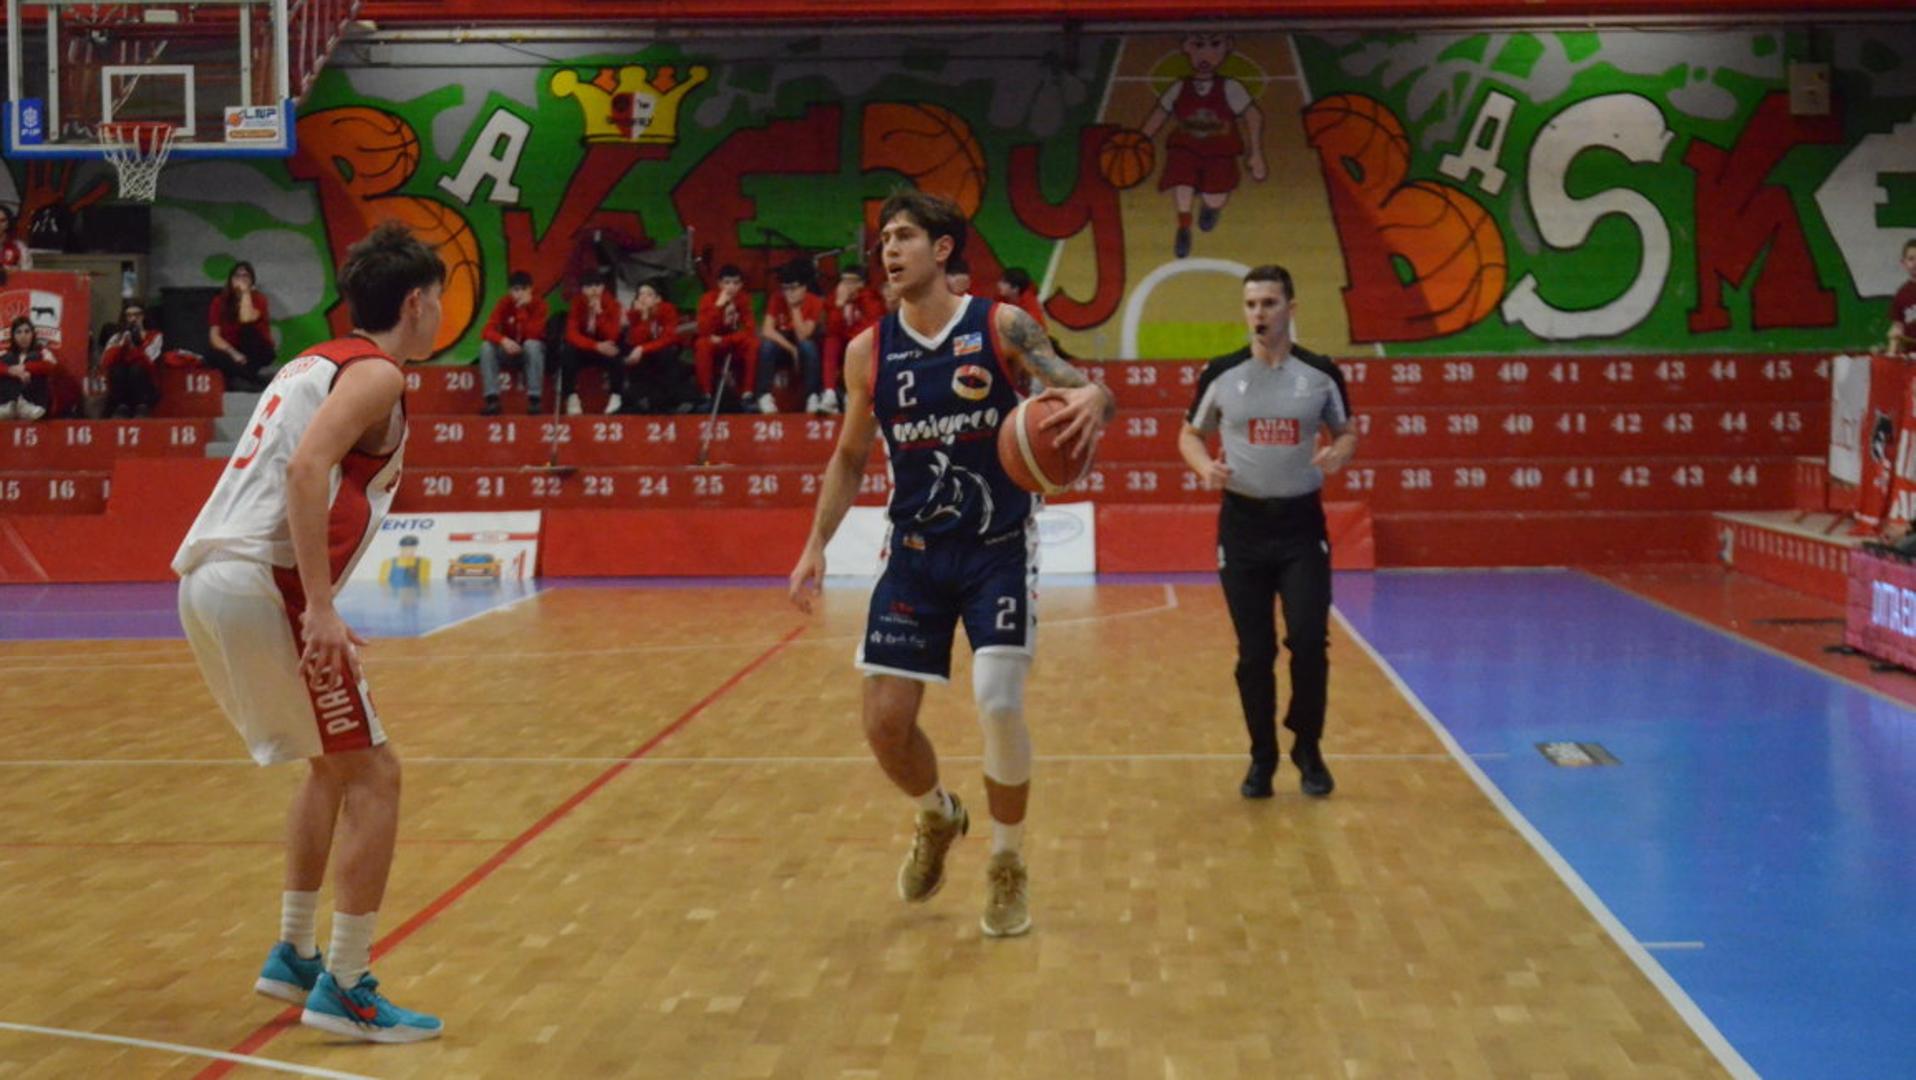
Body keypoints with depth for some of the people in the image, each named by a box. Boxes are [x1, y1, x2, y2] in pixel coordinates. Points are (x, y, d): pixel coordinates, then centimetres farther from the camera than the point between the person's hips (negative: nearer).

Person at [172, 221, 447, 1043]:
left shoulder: (318, 362, 23)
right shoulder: (375, 372, -4)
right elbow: (307, 467, -20)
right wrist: (321, 608, -24)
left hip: (209, 579, 9)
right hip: (261, 582, -9)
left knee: (333, 763, 23)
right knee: (372, 774, -1)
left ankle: (293, 957, 28)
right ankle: (343, 989, 1)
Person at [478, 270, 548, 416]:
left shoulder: (539, 304, -15)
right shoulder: (504, 303, -10)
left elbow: (532, 334, -26)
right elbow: (487, 331, -20)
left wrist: (522, 309, -31)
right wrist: (503, 340, -39)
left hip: (532, 350, -2)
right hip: (509, 349, 2)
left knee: (532, 344, -36)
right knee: (487, 346, -26)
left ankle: (534, 400, -32)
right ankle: (492, 400, -27)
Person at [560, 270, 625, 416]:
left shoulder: (611, 304, -11)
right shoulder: (577, 304, -11)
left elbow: (612, 336, -20)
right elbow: (572, 335, -21)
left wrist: (599, 313, -30)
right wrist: (596, 346, -35)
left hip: (604, 349, 0)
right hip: (583, 349, 0)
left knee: (616, 354, -34)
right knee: (567, 353, -32)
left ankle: (616, 398, -17)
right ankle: (572, 398, -21)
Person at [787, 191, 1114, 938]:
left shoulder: (1003, 327, -8)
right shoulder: (868, 352, 1)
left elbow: (1084, 392, -11)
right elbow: (850, 458, 12)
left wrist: (1092, 399, -35)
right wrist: (816, 547, 4)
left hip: (999, 547, -3)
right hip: (915, 552, 3)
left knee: (999, 703, -15)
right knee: (885, 722, -2)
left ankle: (1007, 866, 9)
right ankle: (938, 820, 32)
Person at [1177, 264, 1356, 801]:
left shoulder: (1321, 374, -2)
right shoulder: (1221, 374, -2)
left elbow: (1346, 432, 11)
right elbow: (1190, 434, 10)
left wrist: (1337, 455, -13)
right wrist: (1205, 467, -12)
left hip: (1302, 525, 0)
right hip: (1243, 525, 1)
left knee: (1309, 641, -8)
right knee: (1254, 652, 4)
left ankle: (1308, 750, 12)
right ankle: (1262, 757, 19)